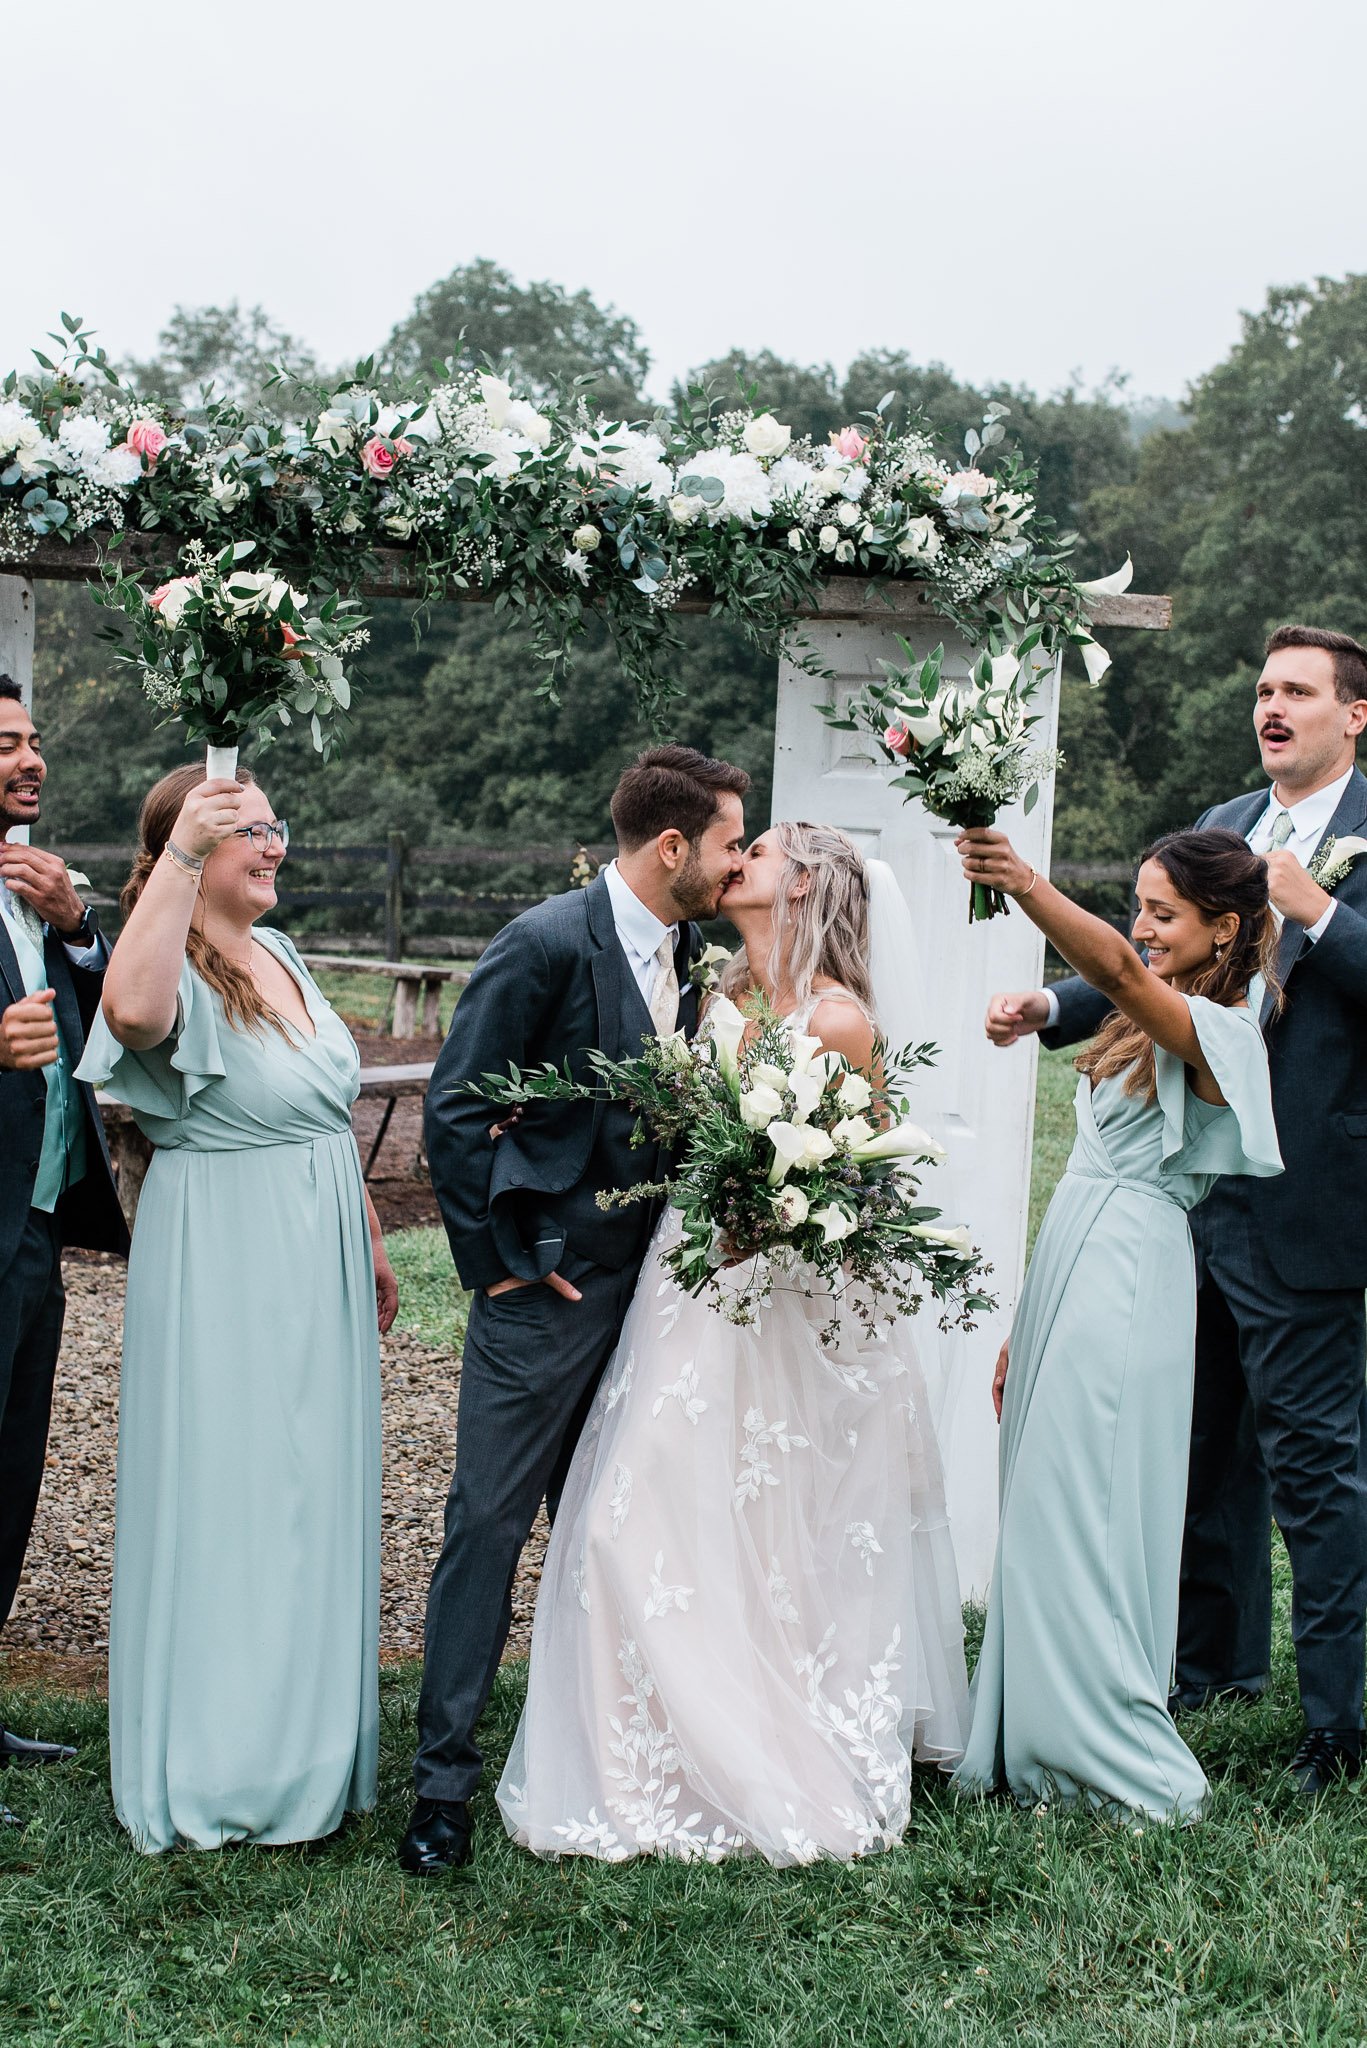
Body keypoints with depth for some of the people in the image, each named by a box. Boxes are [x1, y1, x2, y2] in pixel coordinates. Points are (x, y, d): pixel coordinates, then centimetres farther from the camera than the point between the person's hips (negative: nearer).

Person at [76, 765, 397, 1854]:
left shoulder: (280, 953, 9)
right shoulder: (180, 974, -17)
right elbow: (133, 1011, -44)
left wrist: (369, 1233, 21)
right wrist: (183, 853, -44)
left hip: (315, 1263, 8)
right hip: (225, 1269, -8)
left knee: (315, 1490, 17)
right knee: (224, 1494, 0)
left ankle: (304, 1732, 34)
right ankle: (212, 1768, 15)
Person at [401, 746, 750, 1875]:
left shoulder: (690, 948, 6)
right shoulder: (548, 942, -15)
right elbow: (455, 1111, -14)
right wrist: (498, 1261, -12)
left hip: (646, 1276, 7)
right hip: (547, 1282, -7)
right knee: (492, 1519, -2)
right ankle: (445, 1774, 8)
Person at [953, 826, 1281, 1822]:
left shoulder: (1221, 1034, -11)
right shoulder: (1155, 1030, 17)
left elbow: (1118, 968, -34)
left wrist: (1027, 886, -47)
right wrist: (1027, 1327, 18)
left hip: (1124, 1289, -9)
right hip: (1074, 1278, 9)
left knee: (1082, 1516, -5)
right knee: (1043, 1509, 12)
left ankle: (1130, 1765, 8)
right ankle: (1044, 1742, 23)